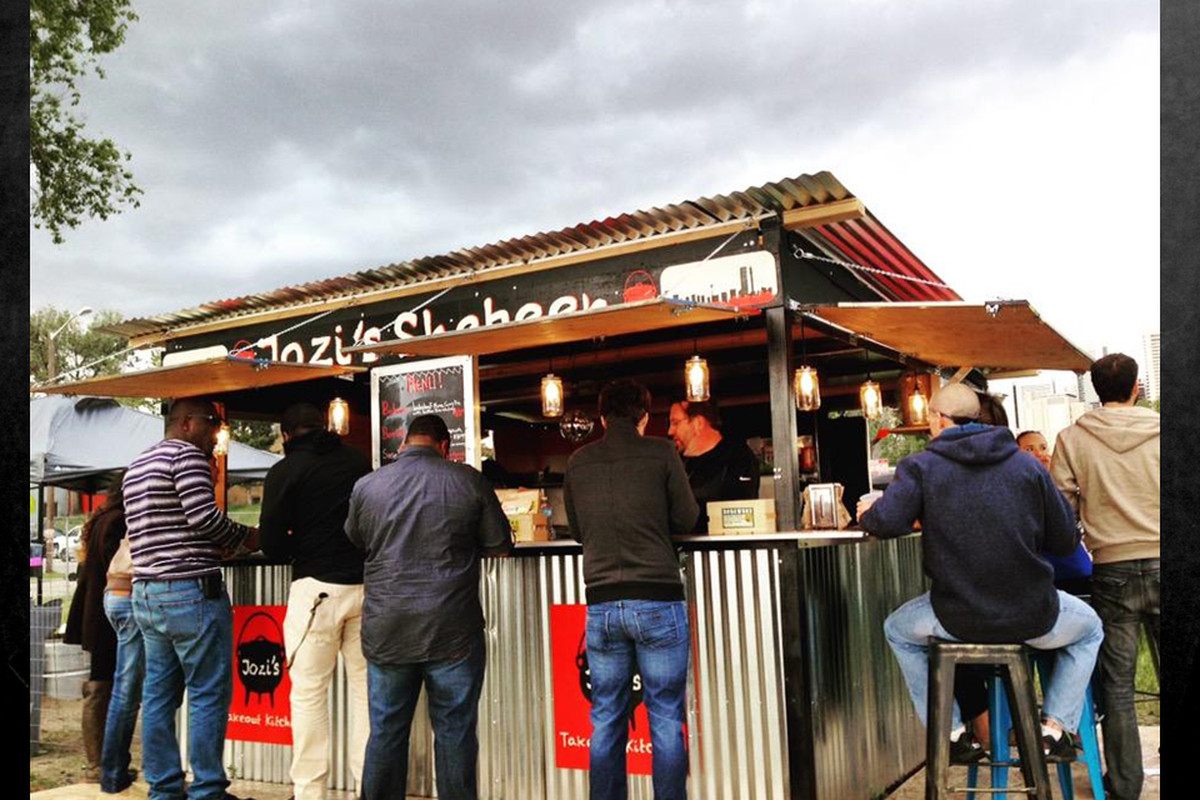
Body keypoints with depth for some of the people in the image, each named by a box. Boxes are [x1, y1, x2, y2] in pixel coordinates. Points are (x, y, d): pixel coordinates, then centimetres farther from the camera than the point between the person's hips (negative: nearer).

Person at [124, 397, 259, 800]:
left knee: (159, 695, 11)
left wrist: (215, 546, 19)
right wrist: (246, 537, -3)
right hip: (191, 591, -9)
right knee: (209, 694, -2)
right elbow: (204, 516, -18)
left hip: (145, 591, 9)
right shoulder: (187, 454, -8)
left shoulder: (136, 467, 21)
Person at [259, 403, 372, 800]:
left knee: (309, 694, 5)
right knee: (366, 689, 9)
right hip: (364, 586, 3)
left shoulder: (285, 471, -2)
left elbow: (272, 543, -5)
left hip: (316, 590, -3)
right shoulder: (359, 461, 7)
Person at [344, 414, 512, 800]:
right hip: (453, 632, -2)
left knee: (386, 733, 13)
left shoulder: (367, 485, 1)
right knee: (455, 734, 8)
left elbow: (354, 541, 17)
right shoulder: (469, 481, -4)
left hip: (387, 633, 2)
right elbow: (500, 546, 3)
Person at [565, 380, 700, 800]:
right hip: (657, 600, -3)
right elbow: (687, 519, 4)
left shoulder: (578, 461, 6)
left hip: (601, 603, 3)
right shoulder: (661, 453, -3)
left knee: (606, 721, 12)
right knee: (666, 719, 6)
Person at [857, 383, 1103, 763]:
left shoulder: (920, 466, -5)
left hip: (957, 618, -1)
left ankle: (952, 732, 23)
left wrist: (868, 513, 6)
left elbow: (888, 522, -18)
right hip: (1033, 618, 2)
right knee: (1089, 627, 34)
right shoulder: (1027, 464, 1)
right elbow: (1065, 542, 4)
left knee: (898, 630, 31)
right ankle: (1056, 725, 20)